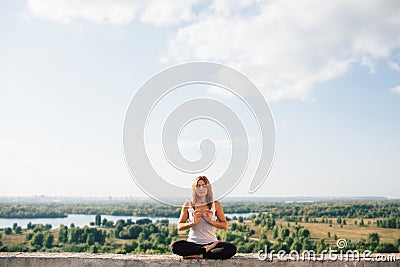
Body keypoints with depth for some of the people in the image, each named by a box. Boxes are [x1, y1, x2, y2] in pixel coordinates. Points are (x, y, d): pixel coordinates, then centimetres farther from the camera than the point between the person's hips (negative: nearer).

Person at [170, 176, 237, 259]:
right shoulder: (188, 205, 5)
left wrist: (211, 221, -11)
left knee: (231, 249, -29)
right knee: (175, 246, -31)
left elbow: (225, 225, 6)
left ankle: (199, 256, -20)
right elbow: (180, 227, 4)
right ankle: (208, 250, -17)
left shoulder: (215, 204, 5)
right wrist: (193, 223, -13)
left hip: (211, 242, 0)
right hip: (193, 243, 1)